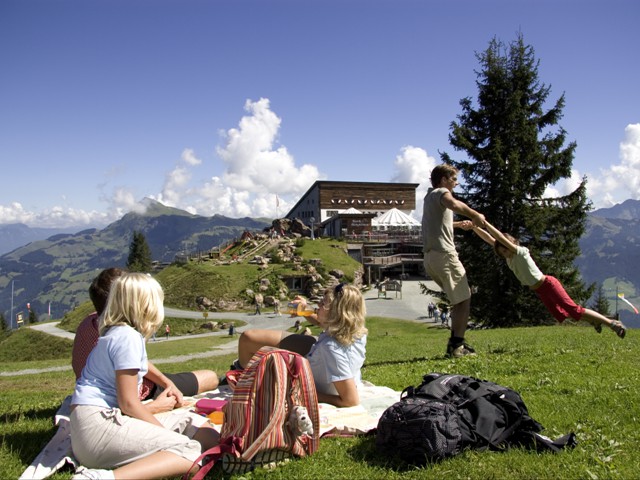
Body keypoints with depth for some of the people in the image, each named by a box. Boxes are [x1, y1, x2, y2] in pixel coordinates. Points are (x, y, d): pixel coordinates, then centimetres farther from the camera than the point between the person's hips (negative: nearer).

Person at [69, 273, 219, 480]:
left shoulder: (116, 333, 19)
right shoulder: (128, 337, -11)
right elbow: (128, 403, -12)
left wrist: (156, 403, 30)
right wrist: (166, 432, -3)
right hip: (99, 423, -10)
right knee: (190, 451, -20)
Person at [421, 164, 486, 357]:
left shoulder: (430, 196, 26)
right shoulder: (440, 193, -3)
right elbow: (454, 204, -29)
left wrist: (459, 224, 34)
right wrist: (475, 215, -18)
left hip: (430, 258, 10)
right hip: (444, 254, -10)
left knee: (459, 299, 17)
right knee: (464, 299, -5)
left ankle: (455, 343, 16)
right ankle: (457, 346, -9)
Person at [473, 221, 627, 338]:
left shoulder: (521, 251, -19)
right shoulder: (508, 256, 0)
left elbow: (501, 238, -33)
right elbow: (489, 239, -4)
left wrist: (484, 223, -35)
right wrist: (474, 227, -13)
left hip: (548, 285, -8)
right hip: (540, 291, 9)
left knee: (574, 310, -11)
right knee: (561, 315, 14)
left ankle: (612, 323, -3)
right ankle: (593, 320, 34)